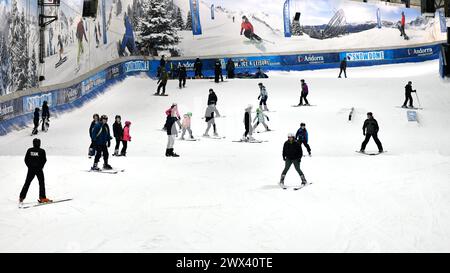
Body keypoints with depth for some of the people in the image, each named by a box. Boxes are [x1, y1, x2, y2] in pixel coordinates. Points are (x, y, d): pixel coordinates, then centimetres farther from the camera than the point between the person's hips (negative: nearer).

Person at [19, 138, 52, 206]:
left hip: (31, 170, 3)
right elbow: (44, 160, -8)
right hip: (39, 170, -3)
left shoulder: (29, 150, 2)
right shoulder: (42, 151, -7)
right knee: (41, 183, 6)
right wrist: (41, 167, 4)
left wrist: (30, 166, 8)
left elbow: (26, 160, 2)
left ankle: (21, 198, 5)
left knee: (27, 183, 9)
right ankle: (42, 198, 1)